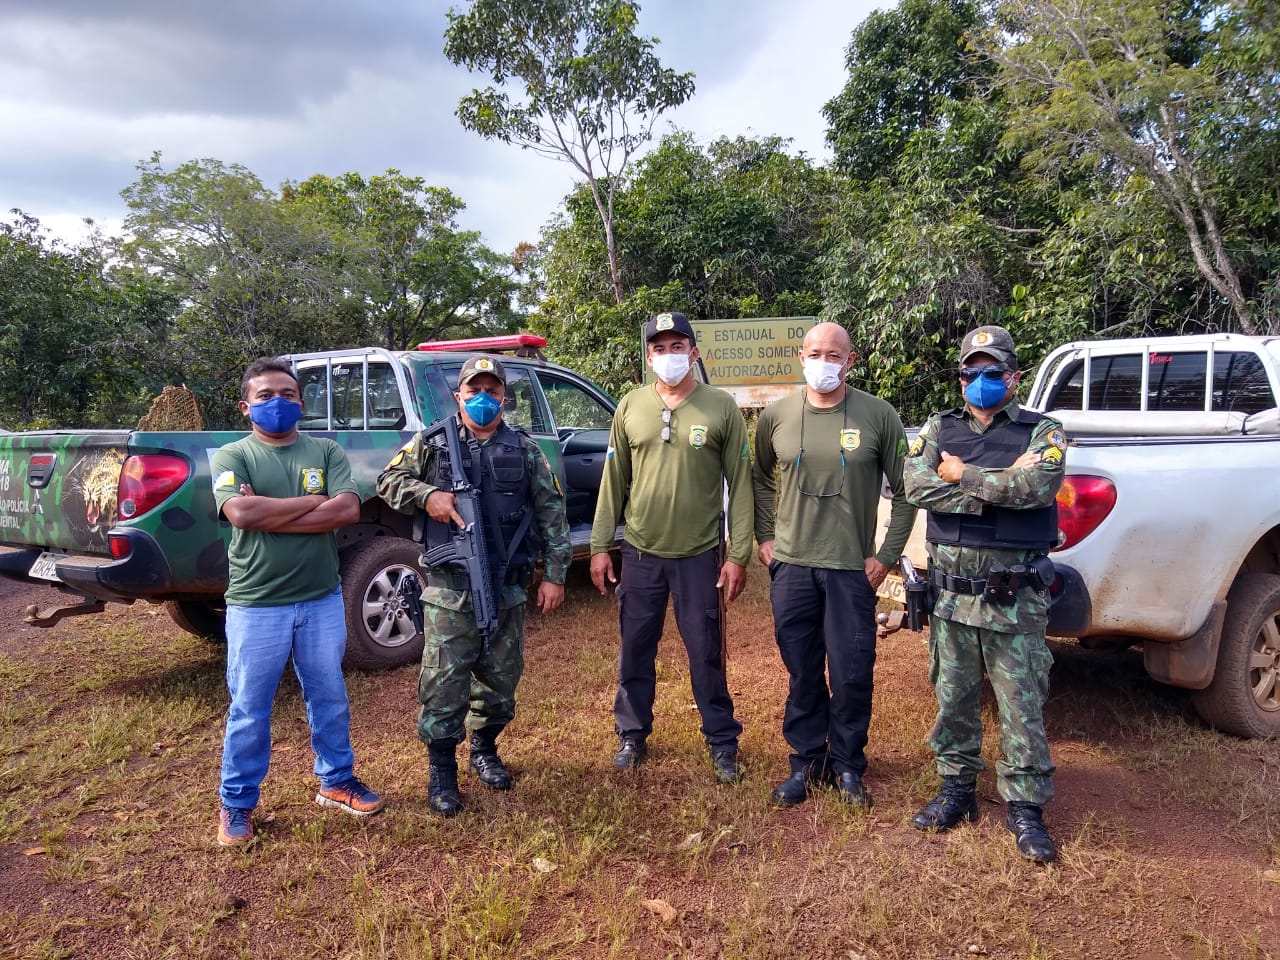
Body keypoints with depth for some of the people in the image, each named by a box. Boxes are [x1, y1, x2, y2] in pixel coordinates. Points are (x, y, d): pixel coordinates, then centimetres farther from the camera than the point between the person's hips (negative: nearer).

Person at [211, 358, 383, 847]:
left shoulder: (325, 451, 3)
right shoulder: (231, 456, -2)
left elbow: (349, 510, -13)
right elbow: (241, 513, -21)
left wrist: (269, 515, -16)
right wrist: (314, 500, -13)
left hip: (322, 600, 3)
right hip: (255, 606, -2)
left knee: (330, 699, 16)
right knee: (249, 710, 10)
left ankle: (336, 780, 35)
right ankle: (237, 802, 28)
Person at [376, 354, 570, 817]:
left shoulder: (525, 449, 5)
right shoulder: (432, 444, 3)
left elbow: (552, 513, 5)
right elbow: (388, 481, 8)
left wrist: (554, 574, 1)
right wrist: (426, 494, -12)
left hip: (508, 588, 2)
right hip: (449, 589, -2)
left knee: (501, 679, 13)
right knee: (444, 684, 1)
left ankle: (485, 750, 35)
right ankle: (441, 770, 18)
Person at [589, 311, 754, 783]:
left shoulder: (721, 408, -4)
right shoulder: (630, 406, 3)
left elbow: (740, 484, -3)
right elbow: (614, 480, 6)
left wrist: (738, 554, -7)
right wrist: (600, 546, 3)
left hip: (699, 555, -2)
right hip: (640, 553, 3)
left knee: (706, 654, 7)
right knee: (635, 650, 13)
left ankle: (722, 743, 24)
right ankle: (632, 734, 31)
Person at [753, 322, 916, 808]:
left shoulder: (878, 415, -5)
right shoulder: (776, 415, 2)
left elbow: (904, 490, 0)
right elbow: (761, 479, 15)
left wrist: (887, 555, -4)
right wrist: (765, 537, 7)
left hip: (852, 567, -2)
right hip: (791, 565, 2)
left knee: (851, 675, 5)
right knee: (802, 673, 11)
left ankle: (847, 766, 25)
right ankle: (806, 760, 28)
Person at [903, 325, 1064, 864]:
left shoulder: (1041, 432, 1)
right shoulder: (940, 429, 8)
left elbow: (1039, 486, -20)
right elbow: (916, 486, -10)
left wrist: (964, 476, -11)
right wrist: (1001, 484, -14)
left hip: (1015, 599, -2)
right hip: (951, 592, 3)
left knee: (1022, 707, 4)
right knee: (954, 699, 13)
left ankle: (1025, 807, 18)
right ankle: (956, 788, 29)